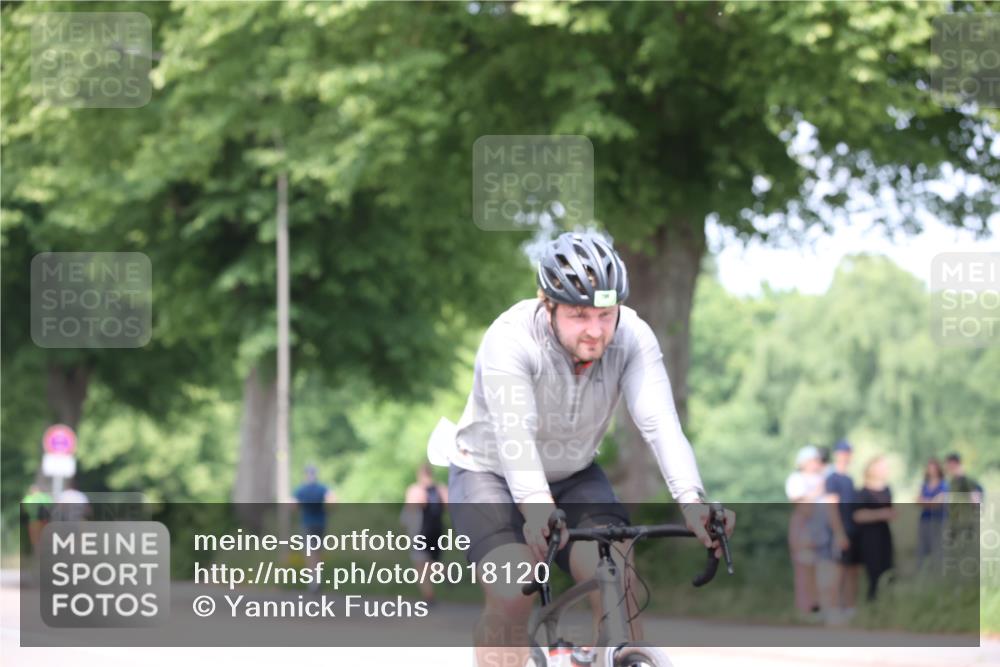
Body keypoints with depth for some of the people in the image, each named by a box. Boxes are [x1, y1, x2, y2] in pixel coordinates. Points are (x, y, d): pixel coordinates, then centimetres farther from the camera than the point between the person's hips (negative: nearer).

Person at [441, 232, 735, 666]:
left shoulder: (632, 336, -21)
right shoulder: (509, 340, -30)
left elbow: (660, 422, -33)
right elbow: (514, 434, -43)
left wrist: (691, 500, -50)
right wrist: (536, 509, -61)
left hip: (574, 477, 3)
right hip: (491, 473, -3)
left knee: (617, 581, -20)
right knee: (511, 593, -25)